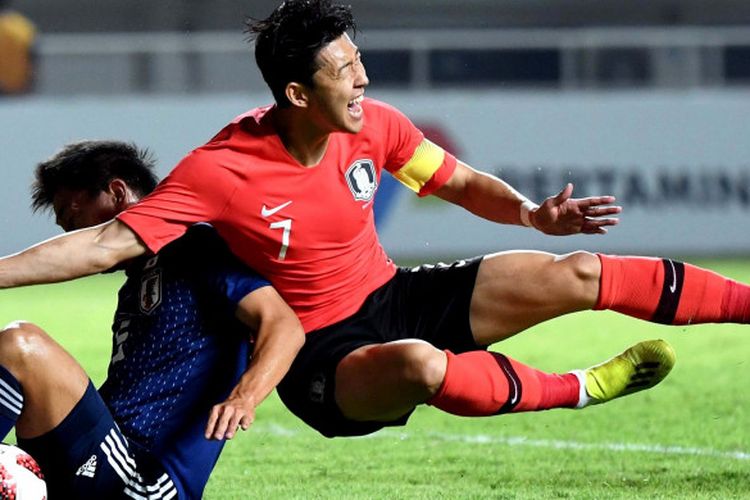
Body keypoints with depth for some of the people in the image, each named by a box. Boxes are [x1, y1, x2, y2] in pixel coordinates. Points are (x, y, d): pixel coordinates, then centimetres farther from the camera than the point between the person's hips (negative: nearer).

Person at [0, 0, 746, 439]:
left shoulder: (373, 127, -7)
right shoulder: (219, 172, -23)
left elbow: (462, 183, 5)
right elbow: (108, 243, -22)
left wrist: (531, 214, -15)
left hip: (395, 300, 5)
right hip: (323, 359, -5)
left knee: (577, 274, -9)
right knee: (423, 365, -40)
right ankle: (582, 388, -16)